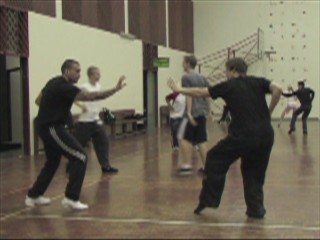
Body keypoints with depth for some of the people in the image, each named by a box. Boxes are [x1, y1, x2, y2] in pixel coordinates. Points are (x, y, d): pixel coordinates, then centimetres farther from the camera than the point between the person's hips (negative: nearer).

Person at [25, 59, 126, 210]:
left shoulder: (54, 83, 12)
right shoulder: (64, 87, -18)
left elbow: (38, 101, 21)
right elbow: (90, 96, -27)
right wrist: (115, 90, -27)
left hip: (46, 127, 10)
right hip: (52, 128, -10)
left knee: (52, 162, 24)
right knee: (80, 157, -10)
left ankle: (33, 196, 33)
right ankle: (71, 198, -9)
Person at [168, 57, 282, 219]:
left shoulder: (229, 86, 7)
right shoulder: (258, 82, 13)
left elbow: (201, 93, 13)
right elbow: (277, 89, -4)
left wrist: (180, 90, 26)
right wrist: (268, 112, 6)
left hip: (241, 136, -4)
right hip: (265, 135, 4)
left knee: (215, 160, 16)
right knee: (254, 172, 21)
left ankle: (207, 200, 18)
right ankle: (256, 209, 17)